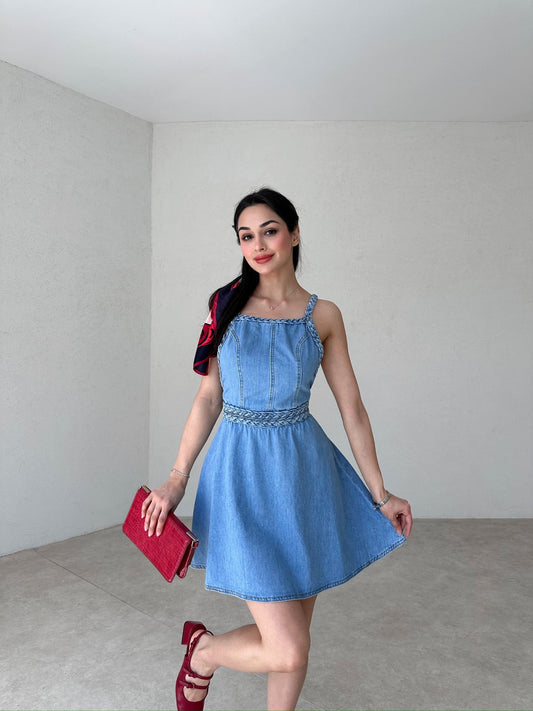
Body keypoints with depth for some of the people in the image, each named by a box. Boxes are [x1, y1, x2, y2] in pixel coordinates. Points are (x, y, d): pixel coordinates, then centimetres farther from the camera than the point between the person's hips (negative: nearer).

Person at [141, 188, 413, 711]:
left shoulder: (323, 315, 3)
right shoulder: (227, 304, 3)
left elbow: (352, 408, 5)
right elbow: (209, 398, 4)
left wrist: (379, 494, 7)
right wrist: (177, 479, -1)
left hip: (303, 471, 2)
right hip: (243, 472, -2)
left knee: (296, 624, 15)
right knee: (288, 650, -5)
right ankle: (201, 651, 26)